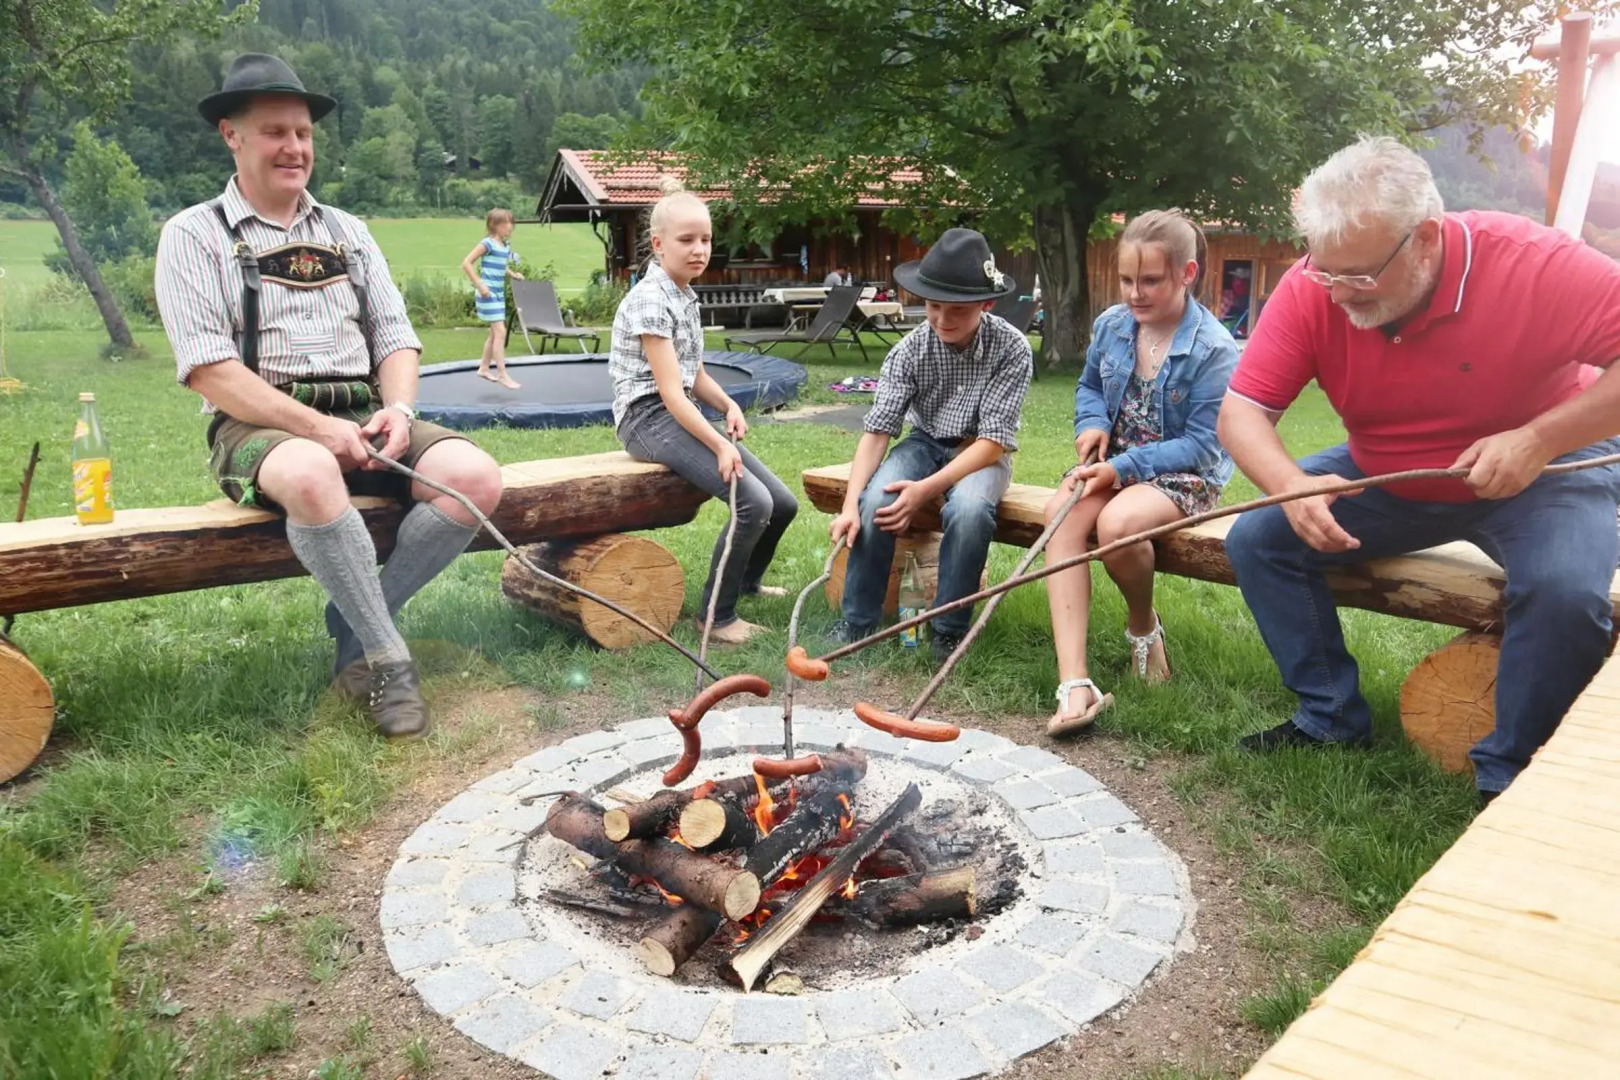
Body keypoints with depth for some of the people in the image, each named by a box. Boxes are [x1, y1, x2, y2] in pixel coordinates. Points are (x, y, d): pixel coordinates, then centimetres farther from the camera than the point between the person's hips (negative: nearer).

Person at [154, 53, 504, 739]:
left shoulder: (347, 231, 19)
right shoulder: (194, 235, 4)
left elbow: (396, 337, 15)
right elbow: (209, 368, -7)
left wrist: (398, 409, -7)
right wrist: (317, 428, -19)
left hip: (364, 419, 5)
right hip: (261, 425, -4)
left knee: (477, 478, -23)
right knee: (314, 477, -41)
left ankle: (354, 630, -11)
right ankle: (389, 659, -24)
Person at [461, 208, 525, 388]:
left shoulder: (506, 245, 9)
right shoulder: (488, 244, -14)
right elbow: (466, 263, -16)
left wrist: (513, 274, 11)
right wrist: (480, 285, -19)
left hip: (499, 294, 9)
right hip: (489, 294, -9)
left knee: (495, 332, 16)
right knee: (500, 332, -11)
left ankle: (484, 368, 29)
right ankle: (502, 374, -8)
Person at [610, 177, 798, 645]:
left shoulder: (686, 297, 14)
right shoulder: (650, 300, -15)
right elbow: (670, 391, -21)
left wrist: (728, 405, -1)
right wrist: (720, 445, -26)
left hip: (685, 415, 9)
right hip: (650, 418, -9)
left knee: (783, 502, 5)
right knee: (754, 502, -24)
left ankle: (748, 581, 32)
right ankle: (718, 615, -9)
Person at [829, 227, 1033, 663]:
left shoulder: (1011, 349, -19)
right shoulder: (909, 351, -13)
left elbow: (993, 441, -21)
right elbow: (877, 432, -16)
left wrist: (926, 489, -33)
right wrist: (850, 504, -31)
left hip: (982, 453, -2)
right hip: (925, 442, 2)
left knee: (969, 510, -35)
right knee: (876, 502, -28)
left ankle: (949, 630, -15)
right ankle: (857, 623, -11)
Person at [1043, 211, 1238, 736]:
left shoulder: (1213, 349, -14)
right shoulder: (1111, 324, 3)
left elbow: (1202, 445, -14)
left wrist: (1124, 467, -22)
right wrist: (1093, 423, -1)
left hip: (1184, 474, -5)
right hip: (1114, 462, 5)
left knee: (1117, 522, -38)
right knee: (1061, 513, -29)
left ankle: (1143, 626, -1)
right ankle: (1074, 683, -36)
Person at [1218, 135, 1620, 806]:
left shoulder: (1531, 263, -28)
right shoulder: (1312, 289, -20)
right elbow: (1241, 410, -20)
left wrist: (1538, 439, -35)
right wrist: (1292, 486, -38)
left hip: (1543, 470, -3)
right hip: (1384, 479, 4)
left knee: (1566, 587, -32)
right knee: (1256, 539, -11)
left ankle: (1506, 777, -8)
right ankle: (1332, 720, 3)